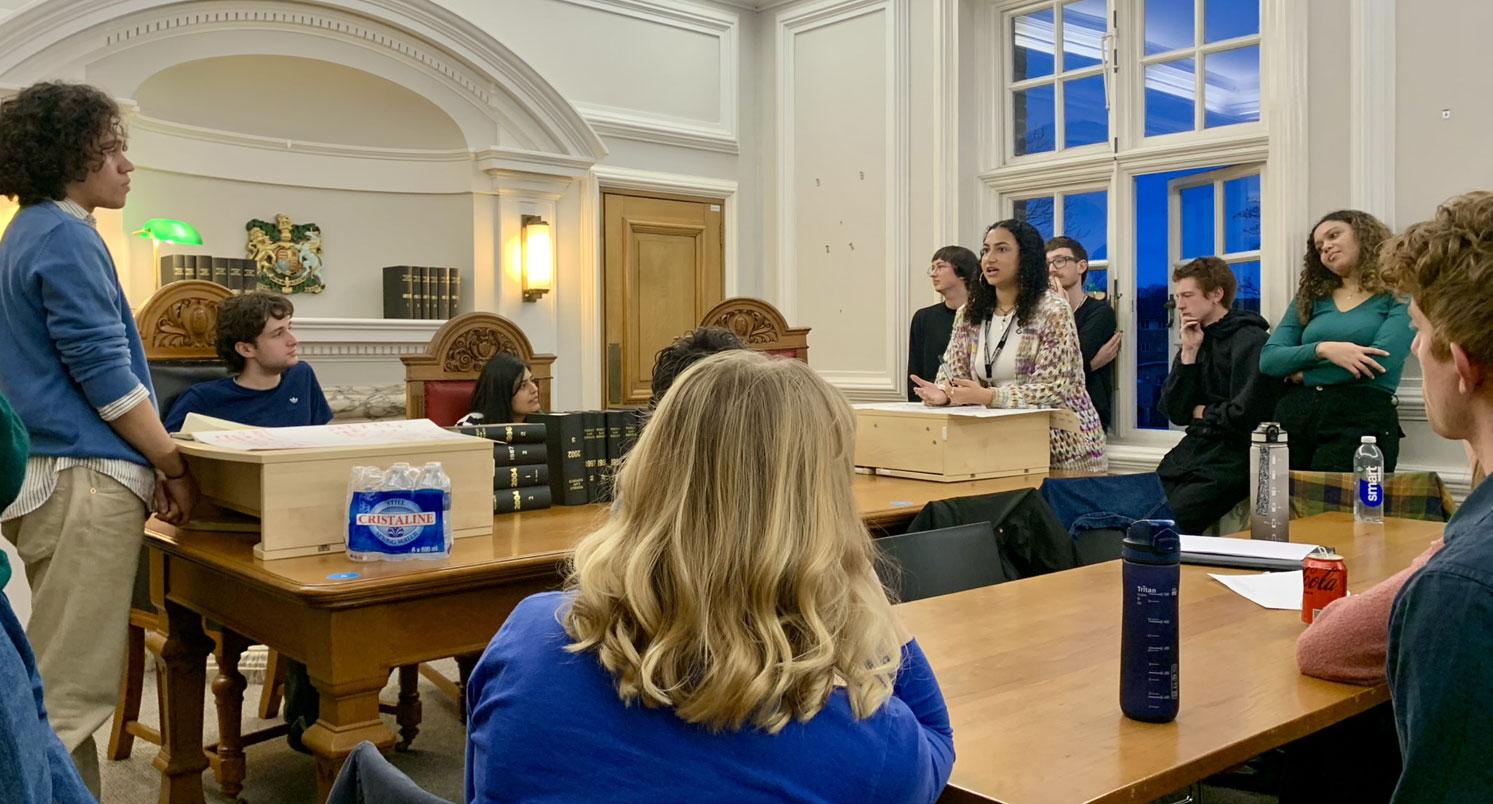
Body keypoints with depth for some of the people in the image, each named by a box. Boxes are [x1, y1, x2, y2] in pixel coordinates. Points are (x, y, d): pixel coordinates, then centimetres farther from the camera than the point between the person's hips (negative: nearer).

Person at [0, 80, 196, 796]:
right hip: (83, 477, -10)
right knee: (74, 687, -6)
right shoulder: (65, 236, -12)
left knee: (58, 676, 16)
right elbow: (102, 370, -17)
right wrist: (173, 466, -8)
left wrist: (151, 462, 21)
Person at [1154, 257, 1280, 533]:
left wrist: (1204, 413, 1)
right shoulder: (1196, 341, 15)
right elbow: (1175, 412, 7)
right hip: (1193, 447, 7)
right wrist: (1188, 354, 0)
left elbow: (1246, 414, -18)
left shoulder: (1250, 340, -8)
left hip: (1231, 456, -7)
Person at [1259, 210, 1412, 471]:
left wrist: (1303, 373, -2)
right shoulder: (1310, 298, 18)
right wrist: (1323, 349, -12)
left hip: (1362, 421, -4)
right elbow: (1268, 359, 6)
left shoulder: (1397, 296, 6)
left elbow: (1381, 360, -11)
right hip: (1294, 416, 4)